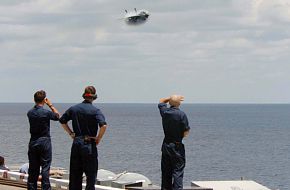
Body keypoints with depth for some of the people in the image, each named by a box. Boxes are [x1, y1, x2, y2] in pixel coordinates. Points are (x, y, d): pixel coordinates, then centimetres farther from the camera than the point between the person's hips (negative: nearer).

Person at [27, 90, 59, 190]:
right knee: (45, 167, -2)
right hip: (44, 141, -5)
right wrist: (50, 105, 7)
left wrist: (37, 104, 14)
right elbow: (57, 116, 4)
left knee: (33, 168, 10)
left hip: (33, 142, 5)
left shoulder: (30, 113, 0)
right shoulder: (46, 113, -15)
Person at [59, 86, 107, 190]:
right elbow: (103, 125, -22)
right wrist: (98, 138, -8)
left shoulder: (74, 108, 5)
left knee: (75, 173, 12)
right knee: (91, 174, 2)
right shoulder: (95, 110, -9)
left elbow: (62, 121, 13)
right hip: (89, 144, -4)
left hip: (76, 143, 5)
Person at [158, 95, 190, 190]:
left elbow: (161, 101, 24)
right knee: (178, 171, -6)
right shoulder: (181, 114, -15)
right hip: (177, 146, -5)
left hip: (166, 145, 5)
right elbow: (186, 133, -12)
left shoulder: (164, 111, 0)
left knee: (166, 172, 12)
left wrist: (172, 98, 22)